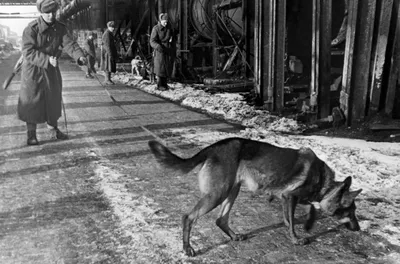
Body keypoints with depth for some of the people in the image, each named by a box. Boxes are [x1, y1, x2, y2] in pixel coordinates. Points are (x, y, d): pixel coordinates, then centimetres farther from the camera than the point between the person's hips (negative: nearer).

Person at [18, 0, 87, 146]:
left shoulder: (60, 28, -4)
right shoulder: (31, 28, -18)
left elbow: (69, 44, -16)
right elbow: (28, 52, -24)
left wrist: (80, 56, -35)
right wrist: (47, 60, -35)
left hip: (51, 70, 5)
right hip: (33, 70, -5)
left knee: (53, 100, 14)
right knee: (32, 102, 0)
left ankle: (54, 130, 31)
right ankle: (31, 135, 13)